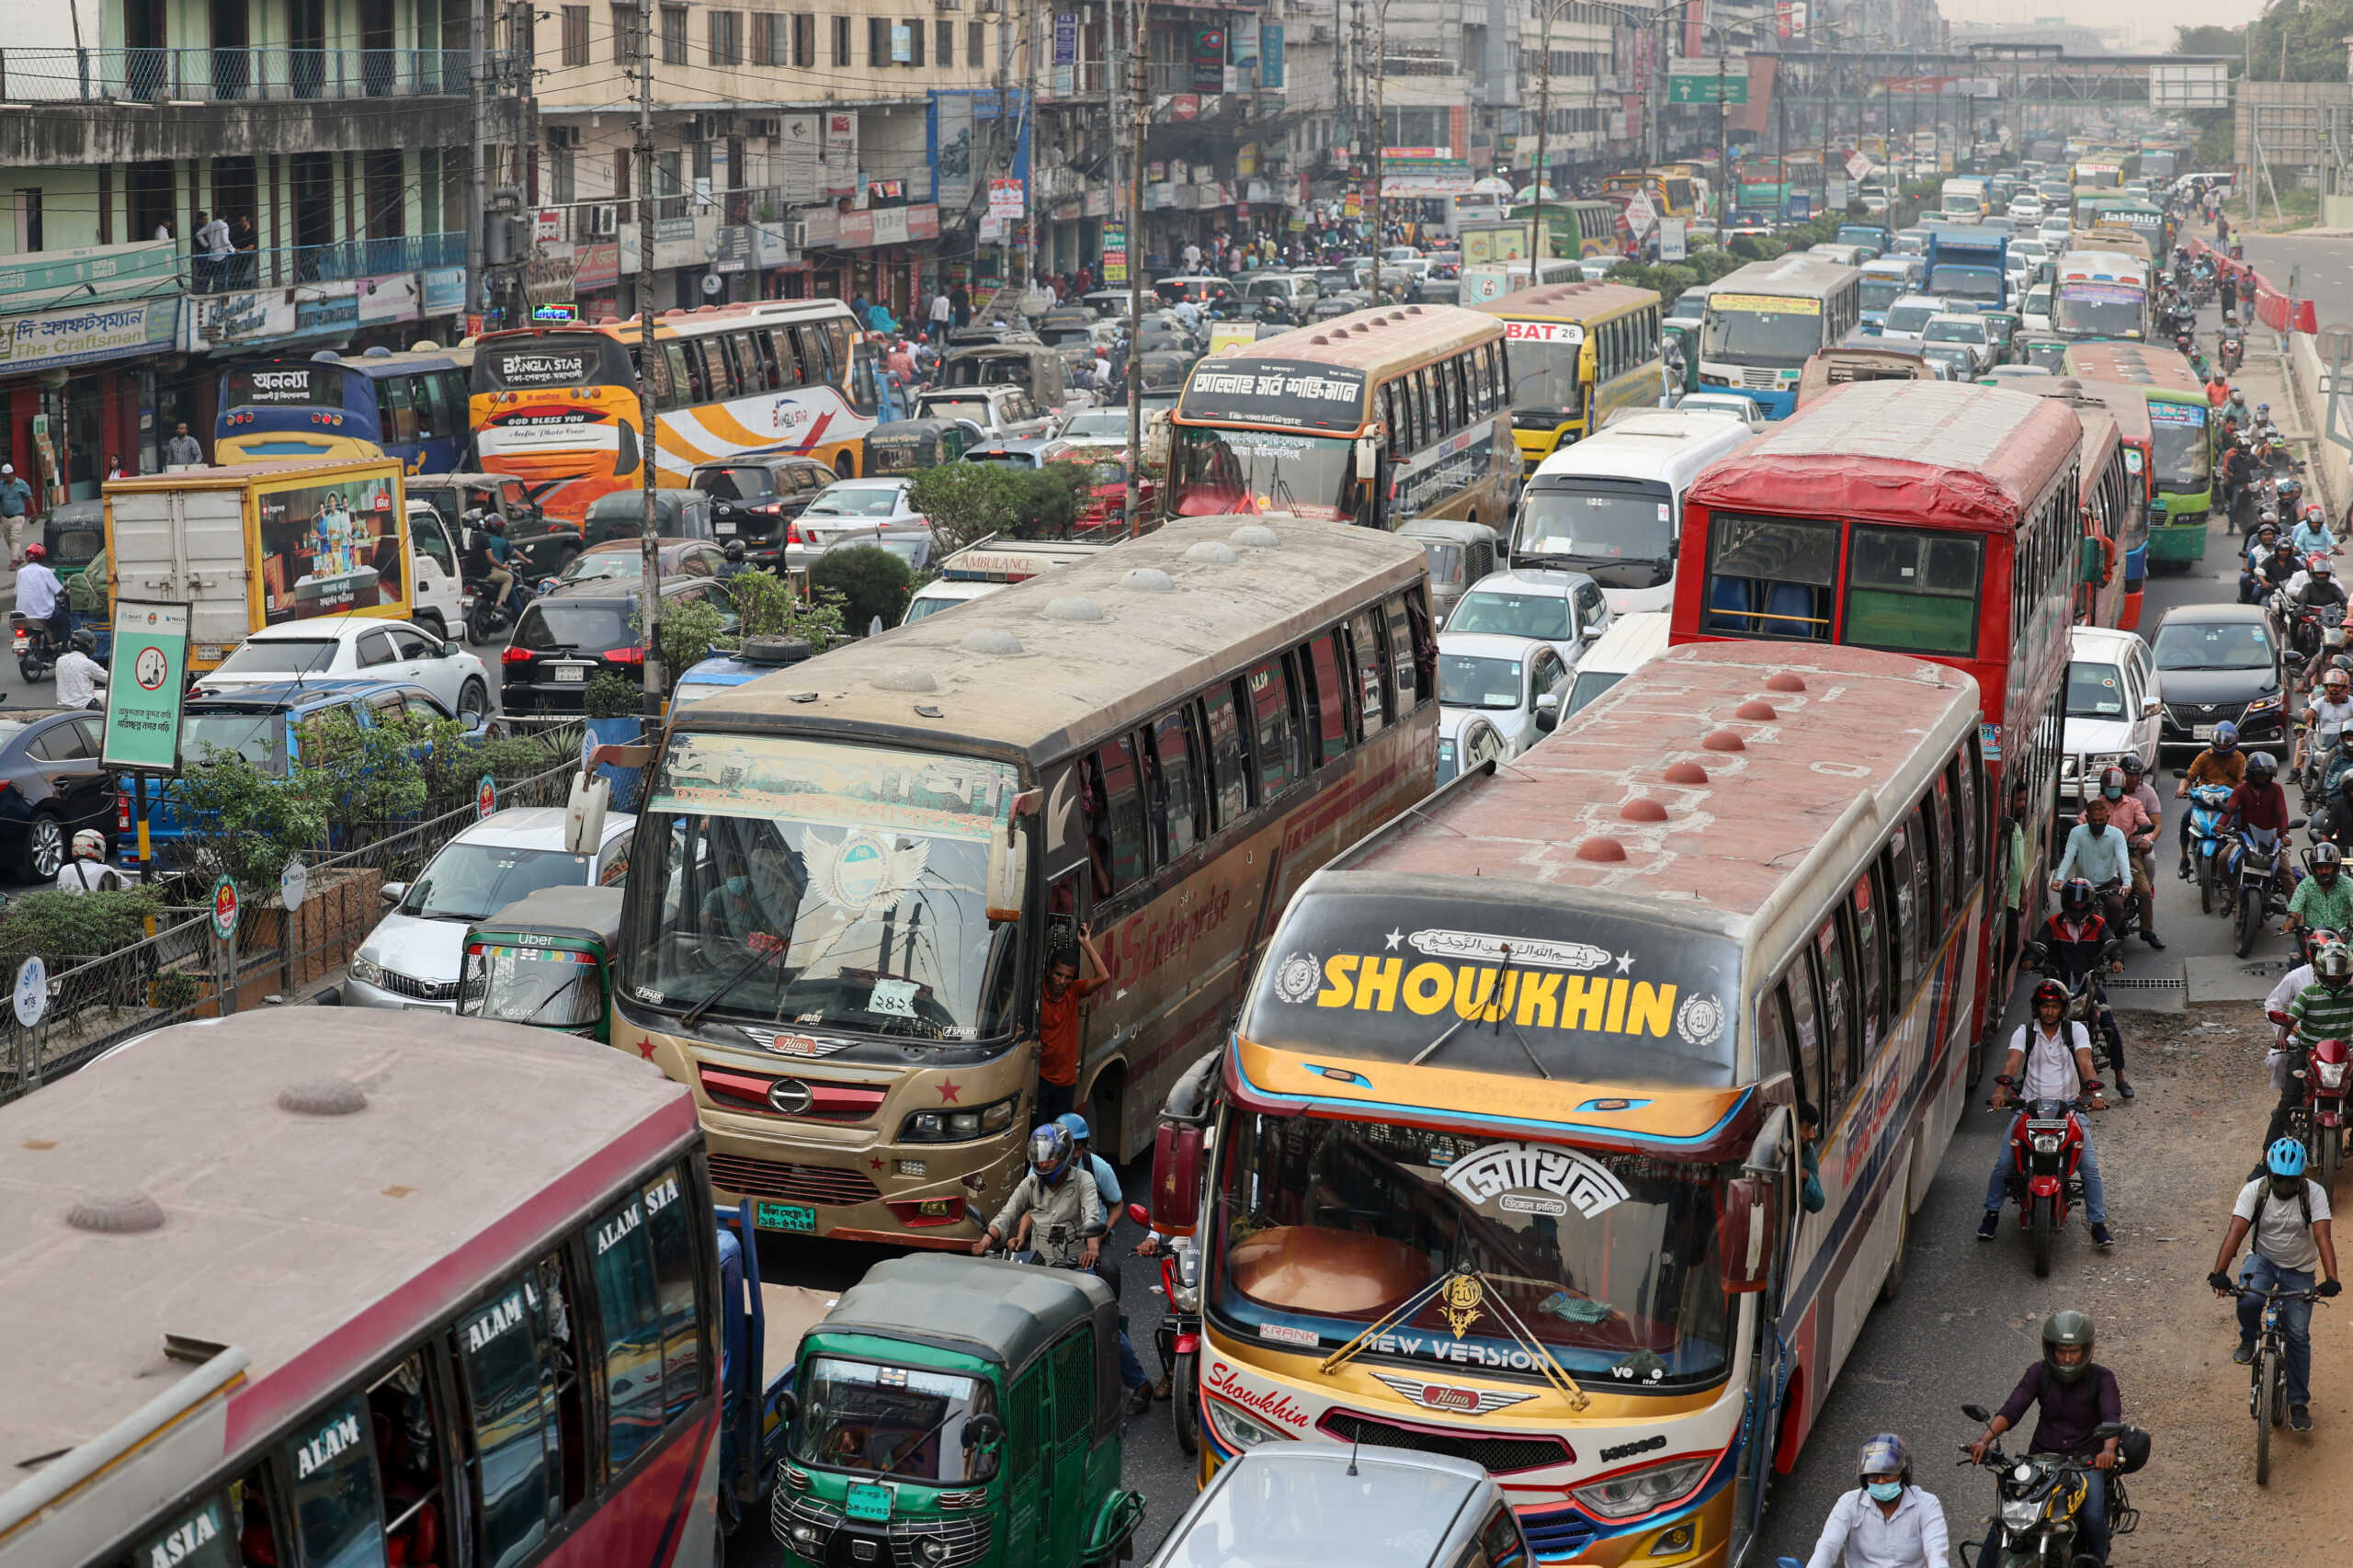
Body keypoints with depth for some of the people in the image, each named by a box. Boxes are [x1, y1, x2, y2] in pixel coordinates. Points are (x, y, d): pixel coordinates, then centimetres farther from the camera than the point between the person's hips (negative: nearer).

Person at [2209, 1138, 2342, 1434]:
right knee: (2249, 1299, -32)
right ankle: (2249, 1340, 0)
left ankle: (2298, 1402, 10)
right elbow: (2235, 1231, -26)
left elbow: (2322, 1236, -28)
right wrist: (2220, 1272, -39)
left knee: (2298, 1334, -5)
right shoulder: (2254, 1191, -17)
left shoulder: (2314, 1193, -18)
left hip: (2299, 1269, 0)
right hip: (2263, 1258, 0)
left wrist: (2331, 1279, -42)